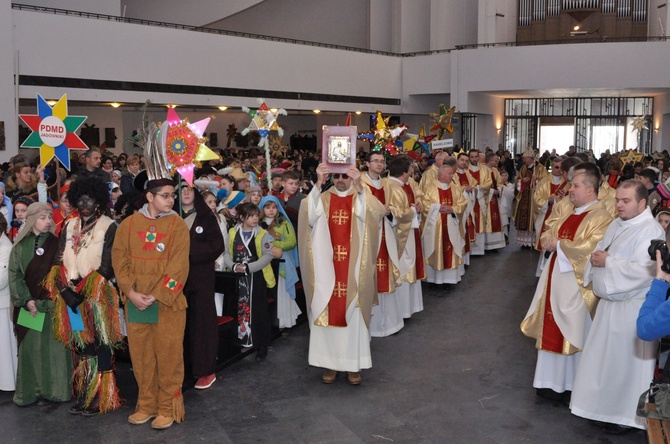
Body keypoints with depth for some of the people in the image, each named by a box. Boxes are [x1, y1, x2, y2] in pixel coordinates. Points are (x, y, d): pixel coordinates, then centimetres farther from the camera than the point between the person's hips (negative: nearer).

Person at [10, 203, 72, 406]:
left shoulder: (56, 244, 3)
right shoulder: (20, 246, 6)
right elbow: (14, 275, 2)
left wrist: (46, 301, -10)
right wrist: (27, 300, -9)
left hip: (52, 305, -1)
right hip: (29, 305, 1)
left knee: (52, 346, 0)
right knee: (30, 347, 3)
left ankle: (51, 389, 7)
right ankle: (30, 391, 12)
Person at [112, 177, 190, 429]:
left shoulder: (178, 225, -2)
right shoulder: (128, 225, 5)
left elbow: (178, 266, -9)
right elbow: (120, 261, 1)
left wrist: (155, 296, -15)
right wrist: (131, 292, -11)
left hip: (167, 302, -2)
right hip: (135, 302, 3)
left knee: (168, 356, 3)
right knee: (141, 356, 10)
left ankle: (168, 408, 16)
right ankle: (147, 405, 25)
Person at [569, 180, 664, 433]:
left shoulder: (651, 231, -19)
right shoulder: (617, 225, 9)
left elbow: (640, 272, -29)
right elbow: (600, 254, 16)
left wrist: (607, 262, -20)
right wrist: (596, 259, -7)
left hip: (632, 308, -8)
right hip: (609, 303, 8)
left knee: (625, 362, 3)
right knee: (606, 358, 17)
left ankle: (625, 414, 19)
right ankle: (606, 405, 33)